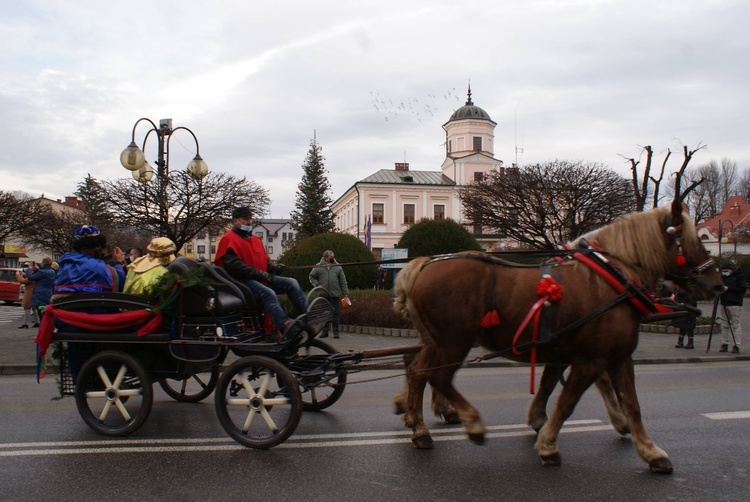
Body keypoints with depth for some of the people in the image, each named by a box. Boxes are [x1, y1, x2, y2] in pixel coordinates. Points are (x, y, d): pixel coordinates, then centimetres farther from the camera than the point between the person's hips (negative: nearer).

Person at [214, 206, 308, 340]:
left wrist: (273, 266, -2)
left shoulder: (256, 239, 24)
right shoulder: (228, 239, -2)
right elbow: (234, 266, -15)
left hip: (261, 279, 8)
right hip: (240, 280, -8)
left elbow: (265, 260, 24)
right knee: (267, 293, -35)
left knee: (292, 283, -10)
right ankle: (285, 327, -51)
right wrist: (260, 274, -20)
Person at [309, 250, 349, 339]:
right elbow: (312, 277, 11)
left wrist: (345, 293, 4)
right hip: (323, 294, 0)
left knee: (336, 313, 1)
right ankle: (324, 331, 16)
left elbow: (343, 281, 8)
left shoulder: (338, 267, 7)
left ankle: (336, 331, 9)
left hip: (335, 294, 1)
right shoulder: (318, 267, 4)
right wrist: (317, 285, -4)